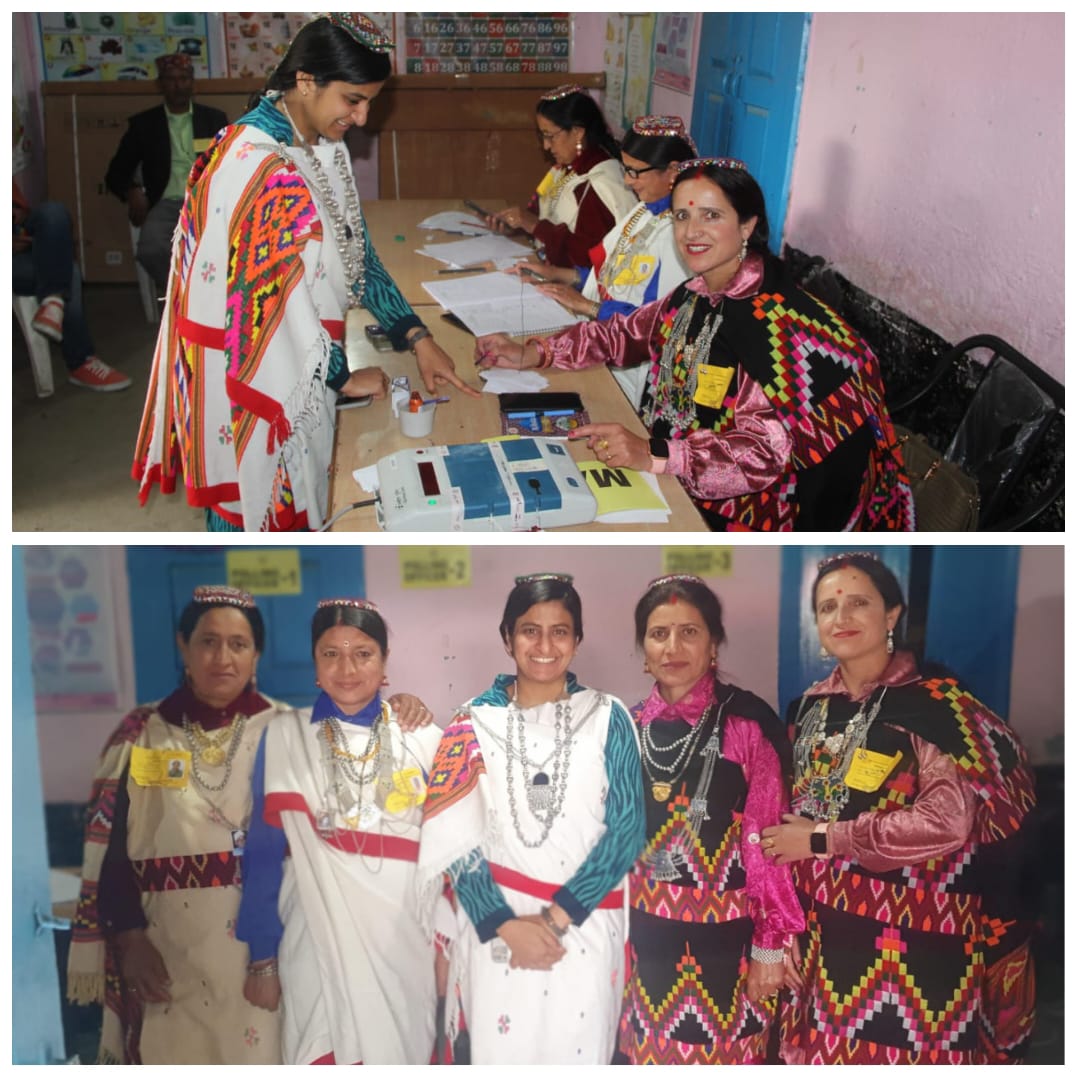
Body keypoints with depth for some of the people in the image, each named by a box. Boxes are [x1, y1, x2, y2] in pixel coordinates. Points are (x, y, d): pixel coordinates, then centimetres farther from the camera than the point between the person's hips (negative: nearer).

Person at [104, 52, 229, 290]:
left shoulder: (214, 119, 18)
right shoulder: (143, 123, 16)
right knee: (151, 250, -34)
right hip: (165, 205, 0)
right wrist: (132, 192, -7)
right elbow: (116, 174, 16)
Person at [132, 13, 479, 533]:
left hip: (299, 361, 8)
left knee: (291, 488, 20)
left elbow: (355, 251, 8)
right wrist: (344, 377, -12)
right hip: (250, 370, -8)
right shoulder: (257, 167, -25)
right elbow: (274, 300, -24)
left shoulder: (324, 147, 4)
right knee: (256, 498, 7)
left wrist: (417, 337, 0)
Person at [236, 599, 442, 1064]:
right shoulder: (283, 740, -3)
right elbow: (264, 854, 0)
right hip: (318, 946, -1)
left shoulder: (424, 739, -1)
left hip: (406, 943, 1)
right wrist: (262, 958, 1)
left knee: (404, 1057, 12)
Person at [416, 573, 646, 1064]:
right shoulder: (474, 722, -1)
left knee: (576, 1053, 10)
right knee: (497, 1052, 10)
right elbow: (454, 838, -4)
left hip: (585, 926, 0)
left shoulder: (607, 717, -2)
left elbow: (627, 829, -6)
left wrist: (555, 918, -12)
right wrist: (506, 925, -15)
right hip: (495, 925, 0)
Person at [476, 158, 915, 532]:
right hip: (672, 483, 7)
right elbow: (628, 332, 17)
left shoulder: (773, 318, -22)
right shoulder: (697, 294, 2)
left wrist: (655, 457, -39)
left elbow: (767, 449, -29)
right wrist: (532, 354, 6)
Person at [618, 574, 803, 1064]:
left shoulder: (747, 724, -11)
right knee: (652, 1055, 16)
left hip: (724, 933, -4)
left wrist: (771, 945, -9)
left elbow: (768, 843, -10)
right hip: (645, 934, 4)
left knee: (723, 1056, 10)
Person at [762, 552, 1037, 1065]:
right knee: (831, 1055, 12)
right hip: (827, 937, 5)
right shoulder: (809, 708, 7)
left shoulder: (935, 701, -9)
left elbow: (947, 822, -20)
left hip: (913, 943, -5)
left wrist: (821, 838, -14)